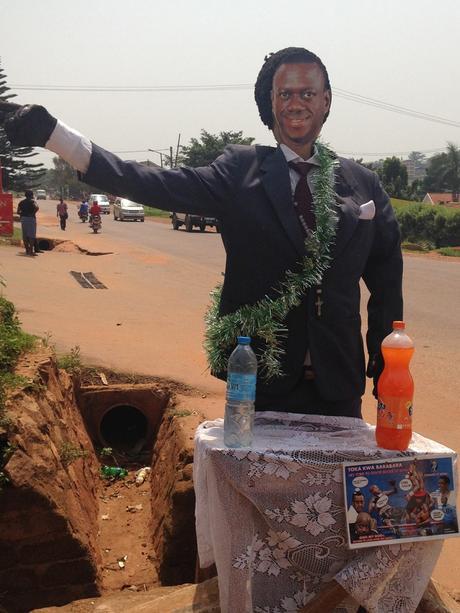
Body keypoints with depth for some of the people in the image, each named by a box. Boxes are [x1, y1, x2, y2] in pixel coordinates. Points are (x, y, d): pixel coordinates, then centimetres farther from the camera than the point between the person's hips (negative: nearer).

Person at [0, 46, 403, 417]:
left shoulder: (363, 184, 4)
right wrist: (47, 132, -21)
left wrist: (386, 370, 6)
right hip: (261, 380, -1)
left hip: (338, 386, 2)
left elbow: (387, 285, 9)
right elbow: (157, 186, -13)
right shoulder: (242, 173, -2)